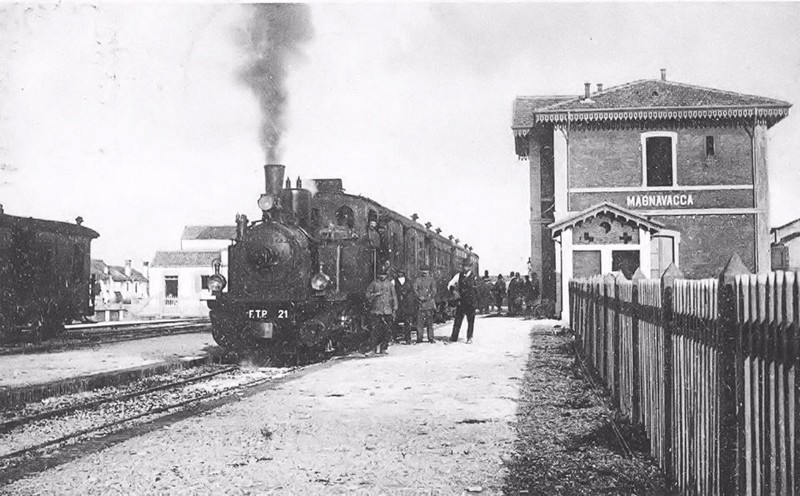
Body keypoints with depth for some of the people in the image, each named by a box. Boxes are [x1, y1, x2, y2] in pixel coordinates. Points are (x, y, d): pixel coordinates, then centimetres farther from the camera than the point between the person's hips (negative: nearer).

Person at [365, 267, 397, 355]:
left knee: (386, 330, -3)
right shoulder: (373, 284, 8)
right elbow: (367, 295, 7)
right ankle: (377, 345, 5)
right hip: (375, 310, -1)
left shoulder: (390, 284, 12)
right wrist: (376, 294, -10)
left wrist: (394, 309, 9)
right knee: (374, 330, -6)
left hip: (387, 311, 1)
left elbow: (394, 296, 14)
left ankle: (383, 348, 2)